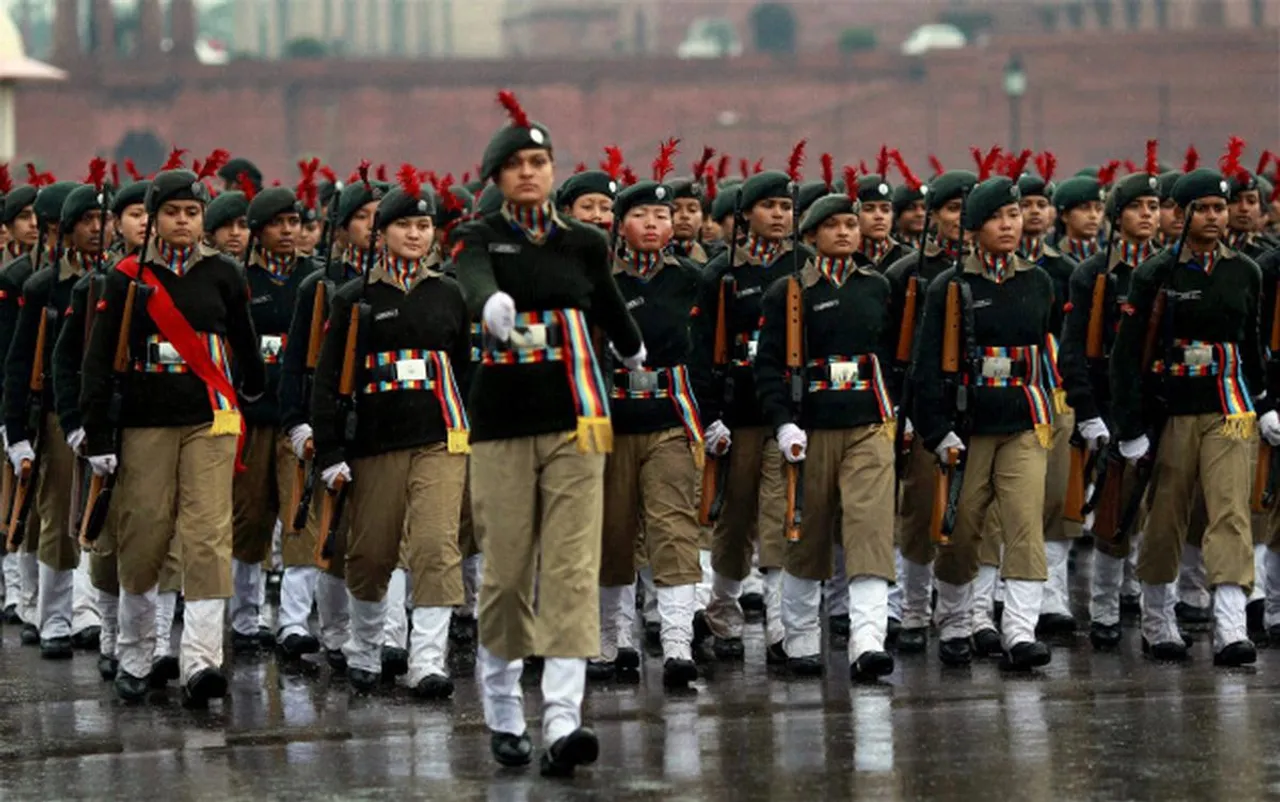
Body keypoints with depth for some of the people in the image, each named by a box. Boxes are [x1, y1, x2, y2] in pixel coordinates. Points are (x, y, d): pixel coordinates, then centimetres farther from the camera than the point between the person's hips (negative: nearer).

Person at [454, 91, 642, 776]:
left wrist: (635, 354, 43)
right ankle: (502, 711, 21)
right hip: (503, 422, -1)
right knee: (506, 570, 3)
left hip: (575, 421, 1)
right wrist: (494, 304, -48)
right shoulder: (480, 239, 0)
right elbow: (474, 282, -24)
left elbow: (609, 306, 26)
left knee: (573, 567, -9)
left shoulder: (584, 244, 6)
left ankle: (563, 719, -16)